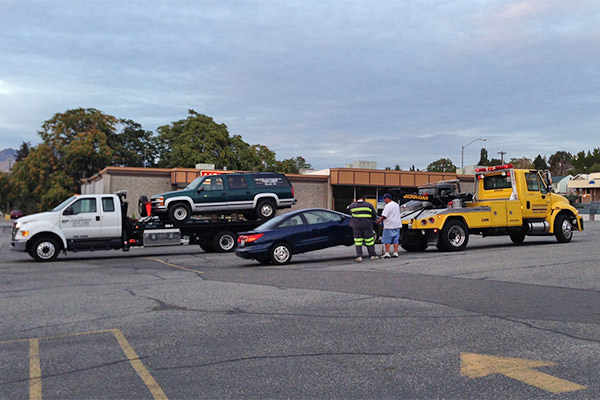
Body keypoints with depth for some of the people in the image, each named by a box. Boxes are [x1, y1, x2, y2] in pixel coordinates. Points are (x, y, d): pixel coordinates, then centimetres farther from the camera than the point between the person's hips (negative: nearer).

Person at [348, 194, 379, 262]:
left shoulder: (352, 206, 1)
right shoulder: (368, 205, -1)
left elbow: (350, 213, 15)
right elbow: (374, 215, 5)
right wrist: (372, 220, 23)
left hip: (356, 226, 1)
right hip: (367, 226, 0)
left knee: (358, 241, 3)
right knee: (370, 241, 10)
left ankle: (359, 256, -4)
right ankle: (373, 255, 16)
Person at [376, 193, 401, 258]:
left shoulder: (388, 206, -15)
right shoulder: (396, 204, 14)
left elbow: (384, 216, -18)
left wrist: (379, 220, -2)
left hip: (389, 226, -8)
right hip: (397, 225, 8)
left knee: (387, 240, -1)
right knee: (395, 240, 10)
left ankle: (387, 253, -2)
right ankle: (395, 253, 9)